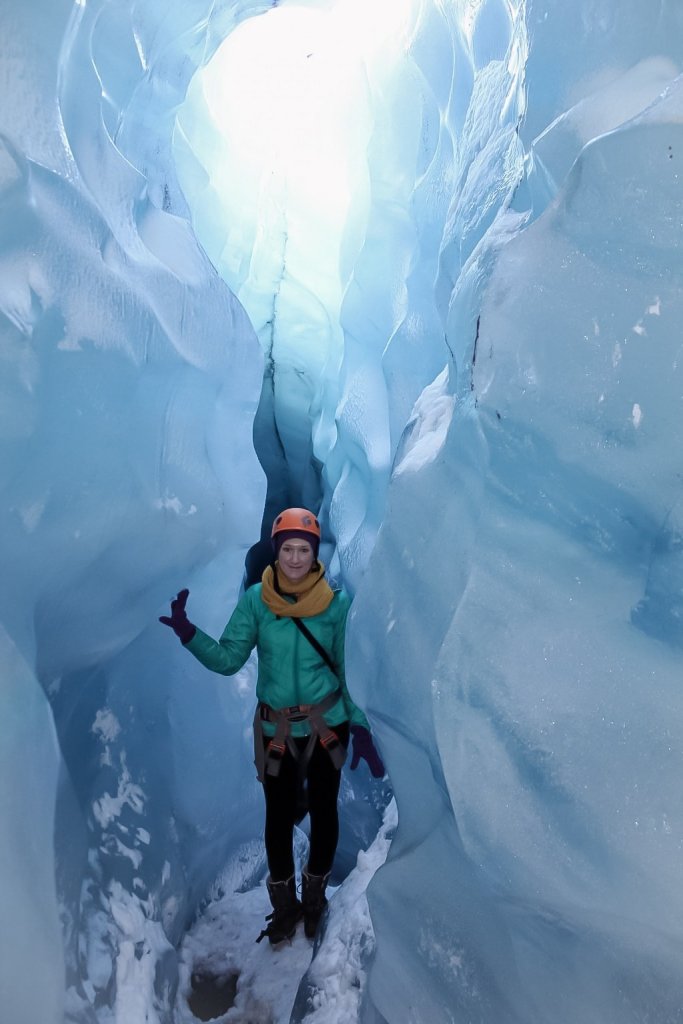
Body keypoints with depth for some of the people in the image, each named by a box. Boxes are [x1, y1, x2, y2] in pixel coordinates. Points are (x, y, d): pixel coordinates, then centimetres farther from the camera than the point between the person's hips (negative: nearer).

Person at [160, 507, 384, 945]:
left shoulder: (337, 602, -9)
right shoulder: (255, 600, -8)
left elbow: (351, 671, -3)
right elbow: (228, 659, -9)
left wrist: (361, 728, -6)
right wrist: (188, 632, -24)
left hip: (328, 725, 0)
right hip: (276, 729, 0)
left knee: (324, 811, 13)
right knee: (279, 817, 6)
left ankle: (315, 897, 39)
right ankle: (285, 904, 32)